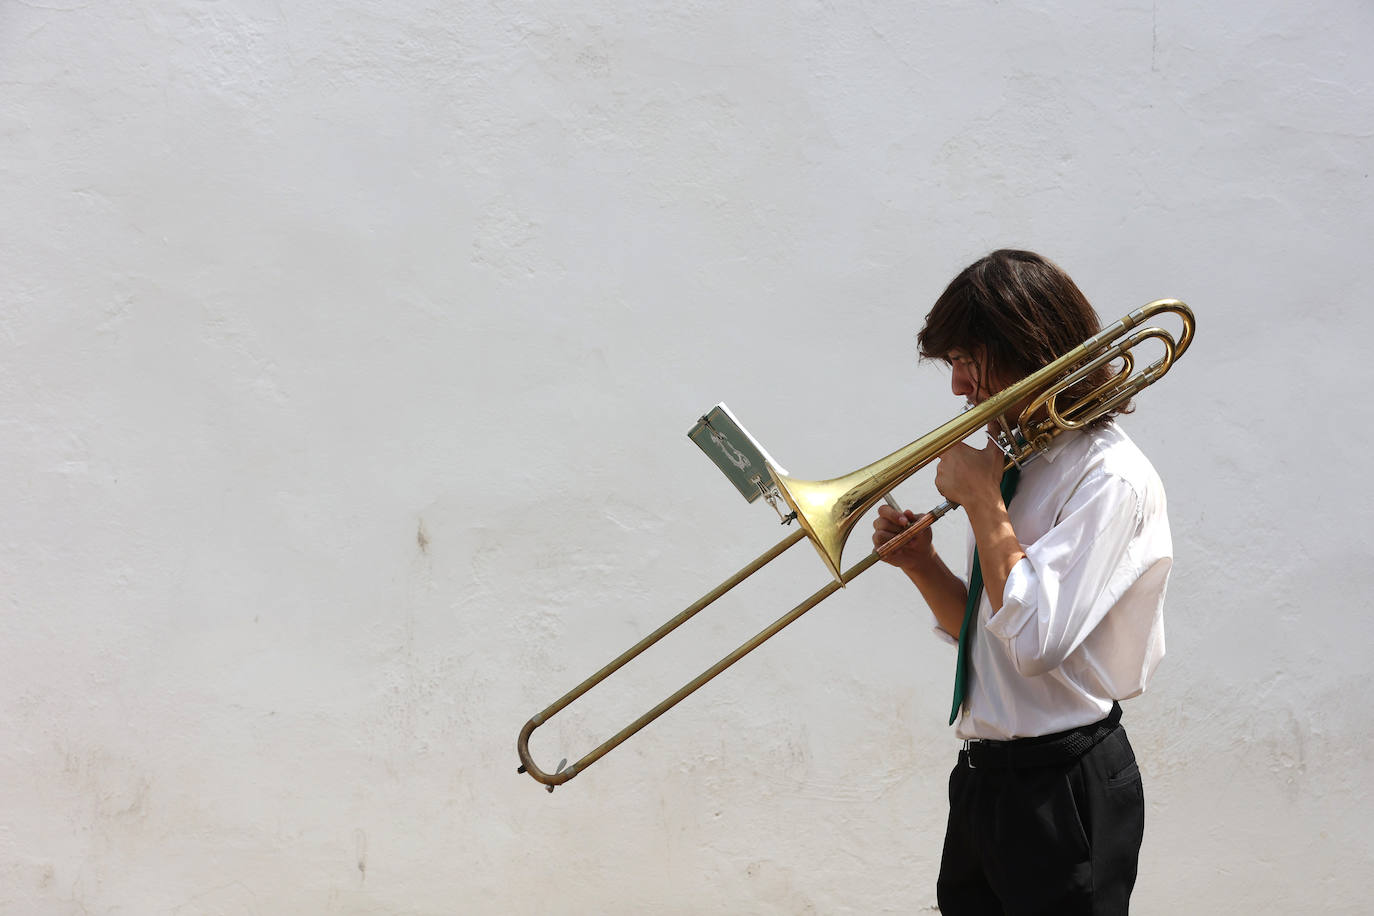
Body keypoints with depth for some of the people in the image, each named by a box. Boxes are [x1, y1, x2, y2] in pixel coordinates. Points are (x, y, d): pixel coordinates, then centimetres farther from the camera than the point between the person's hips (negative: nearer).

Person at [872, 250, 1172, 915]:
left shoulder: (1111, 477, -16)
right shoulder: (1018, 459, 11)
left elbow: (1036, 639, -28)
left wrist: (982, 501, -18)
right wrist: (921, 565, -2)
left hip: (1062, 789, -8)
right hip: (983, 777, 8)